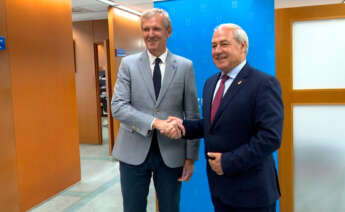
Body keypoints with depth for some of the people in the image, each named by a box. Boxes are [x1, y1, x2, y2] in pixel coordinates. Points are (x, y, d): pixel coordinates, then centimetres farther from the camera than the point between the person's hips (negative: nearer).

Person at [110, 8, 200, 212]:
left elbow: (193, 115, 1)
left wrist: (191, 157, -1)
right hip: (134, 152, 0)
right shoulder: (128, 64, 0)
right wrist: (155, 122, -22)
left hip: (171, 154, 0)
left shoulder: (185, 66, 0)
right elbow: (118, 107, -9)